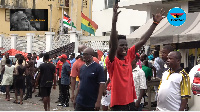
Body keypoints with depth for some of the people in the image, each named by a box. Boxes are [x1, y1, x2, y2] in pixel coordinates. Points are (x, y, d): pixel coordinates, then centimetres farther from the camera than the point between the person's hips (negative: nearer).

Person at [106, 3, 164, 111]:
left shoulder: (128, 57, 6)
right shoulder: (112, 61, -12)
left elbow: (142, 41, 7)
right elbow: (113, 45, -32)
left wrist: (155, 23, 7)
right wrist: (114, 22, -43)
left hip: (130, 101, 7)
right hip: (118, 103, -7)